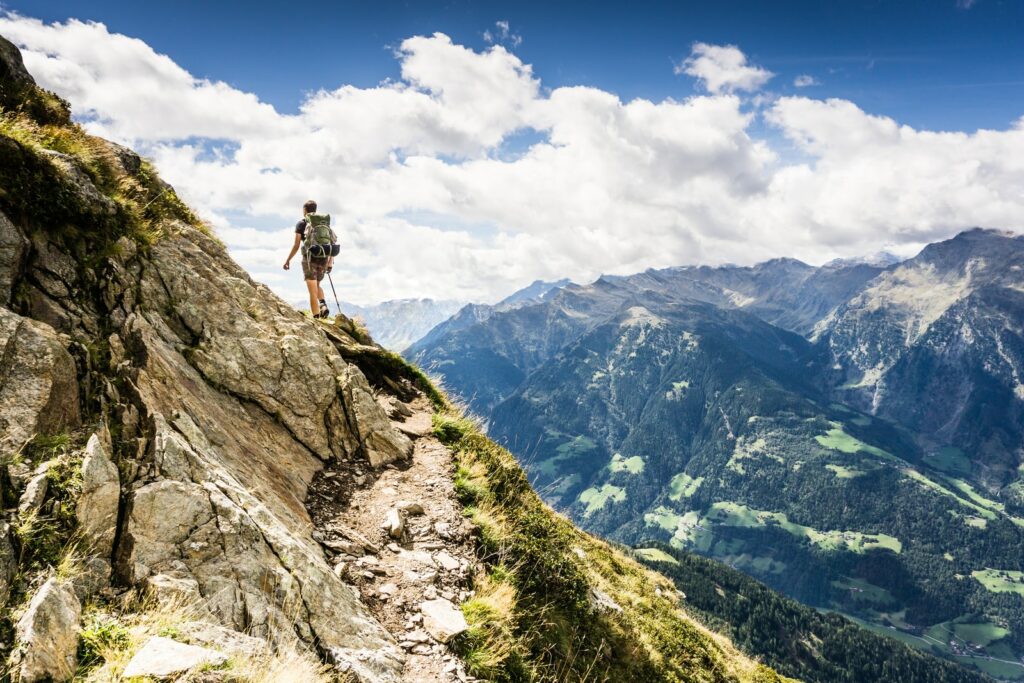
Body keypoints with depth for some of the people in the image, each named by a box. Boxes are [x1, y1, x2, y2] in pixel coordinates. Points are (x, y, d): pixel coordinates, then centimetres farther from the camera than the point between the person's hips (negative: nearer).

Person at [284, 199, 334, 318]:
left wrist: (288, 260, 7)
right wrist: (330, 261, 13)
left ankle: (316, 317, -5)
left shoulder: (301, 224, 0)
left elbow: (296, 245, -3)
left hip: (309, 259, -4)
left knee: (313, 291, 0)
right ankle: (323, 305, -1)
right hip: (323, 259, 4)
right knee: (317, 285, 24)